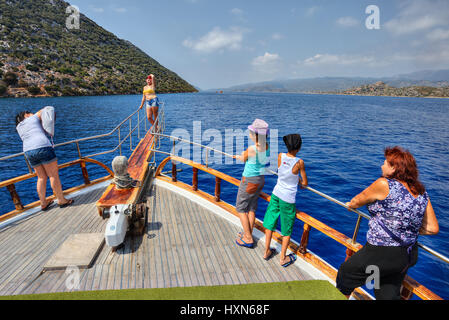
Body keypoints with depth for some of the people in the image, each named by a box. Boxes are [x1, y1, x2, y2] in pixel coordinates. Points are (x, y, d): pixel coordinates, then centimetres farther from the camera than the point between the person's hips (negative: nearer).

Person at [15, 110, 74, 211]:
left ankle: (43, 203, 18)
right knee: (54, 175, 0)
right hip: (43, 147, -6)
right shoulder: (33, 118, 9)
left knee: (42, 177, 14)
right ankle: (61, 200, 5)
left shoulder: (18, 127, 22)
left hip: (28, 152, 6)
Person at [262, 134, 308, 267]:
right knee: (287, 230, 14)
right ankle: (283, 258, 27)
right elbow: (305, 183, -6)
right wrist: (301, 184, 15)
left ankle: (267, 252, 33)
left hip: (276, 194, 4)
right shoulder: (299, 162, -18)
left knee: (270, 223, 19)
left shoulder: (280, 156, -9)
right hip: (288, 199, -4)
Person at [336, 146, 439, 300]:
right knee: (388, 295, 25)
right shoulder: (422, 193, 3)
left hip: (382, 254, -8)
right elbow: (433, 228, 6)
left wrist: (351, 205, 18)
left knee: (345, 273, 17)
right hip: (408, 256, 8)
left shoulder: (385, 184, -17)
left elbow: (357, 201, -3)